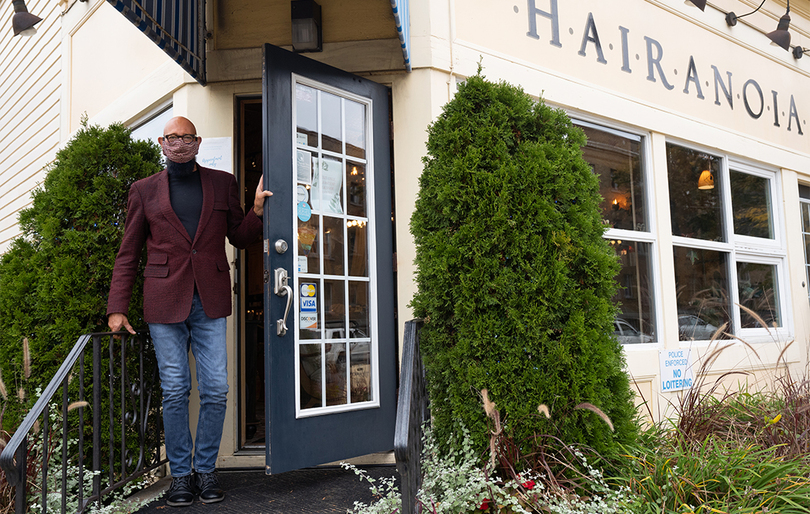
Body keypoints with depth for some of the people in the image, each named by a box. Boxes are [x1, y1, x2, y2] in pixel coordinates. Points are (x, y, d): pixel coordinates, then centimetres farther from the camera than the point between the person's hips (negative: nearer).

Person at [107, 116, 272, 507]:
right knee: (175, 392, 3)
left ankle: (205, 469, 16)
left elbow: (239, 238, 13)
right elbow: (128, 255, 9)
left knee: (215, 391, 0)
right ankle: (181, 474, 16)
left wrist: (256, 210, -6)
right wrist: (117, 308, 2)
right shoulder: (144, 190, 10)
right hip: (165, 303, 0)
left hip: (210, 303, 1)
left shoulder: (223, 184, 11)